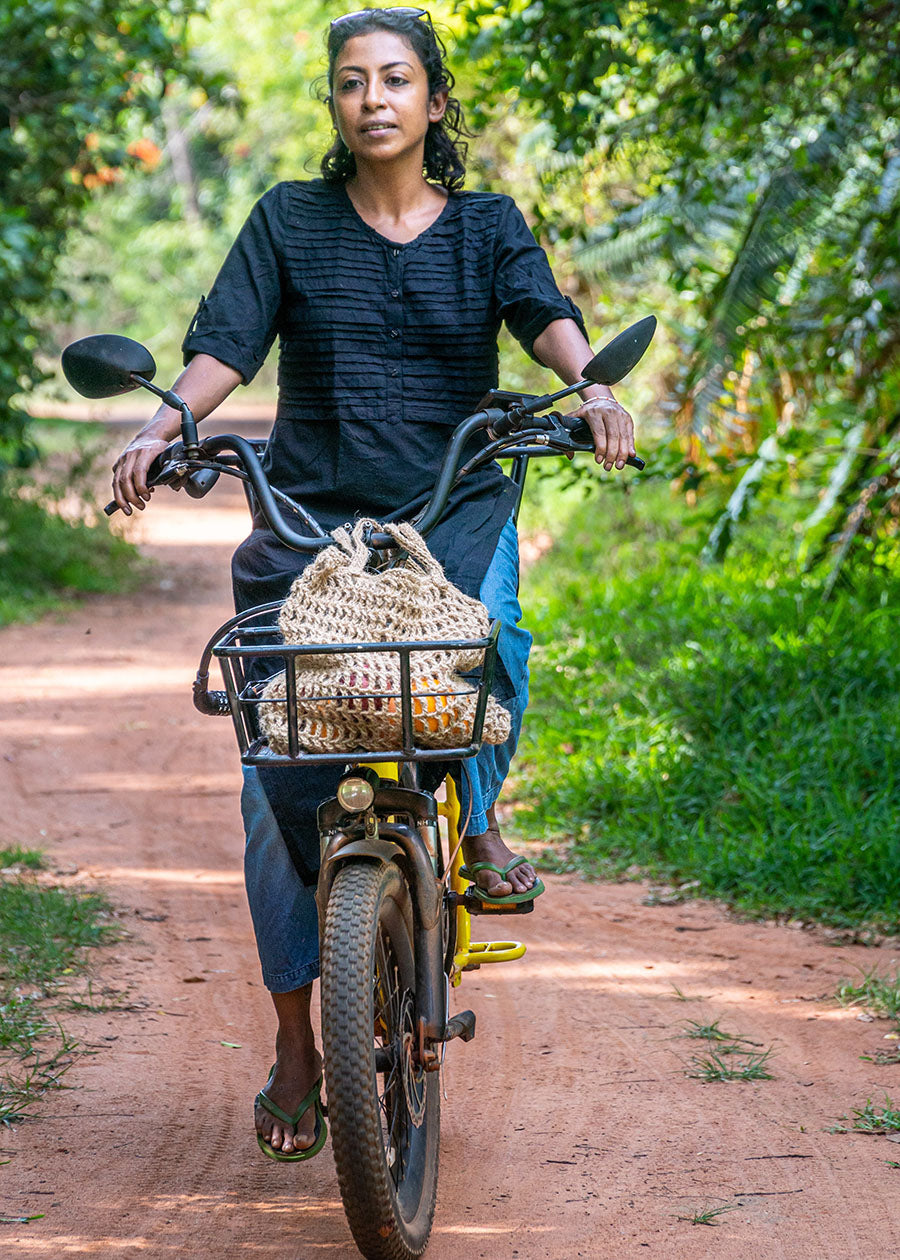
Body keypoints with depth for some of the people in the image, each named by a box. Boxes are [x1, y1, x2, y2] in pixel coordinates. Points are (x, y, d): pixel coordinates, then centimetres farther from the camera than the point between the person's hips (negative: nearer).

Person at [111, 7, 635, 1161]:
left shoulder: (485, 225, 11)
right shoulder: (289, 221, 10)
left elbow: (542, 310, -6)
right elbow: (226, 341, -1)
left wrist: (590, 386, -28)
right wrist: (166, 423, -21)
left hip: (456, 509, 0)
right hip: (310, 512, 0)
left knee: (487, 640, -33)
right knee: (281, 772, -8)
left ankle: (475, 821, 0)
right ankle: (295, 1043, 5)